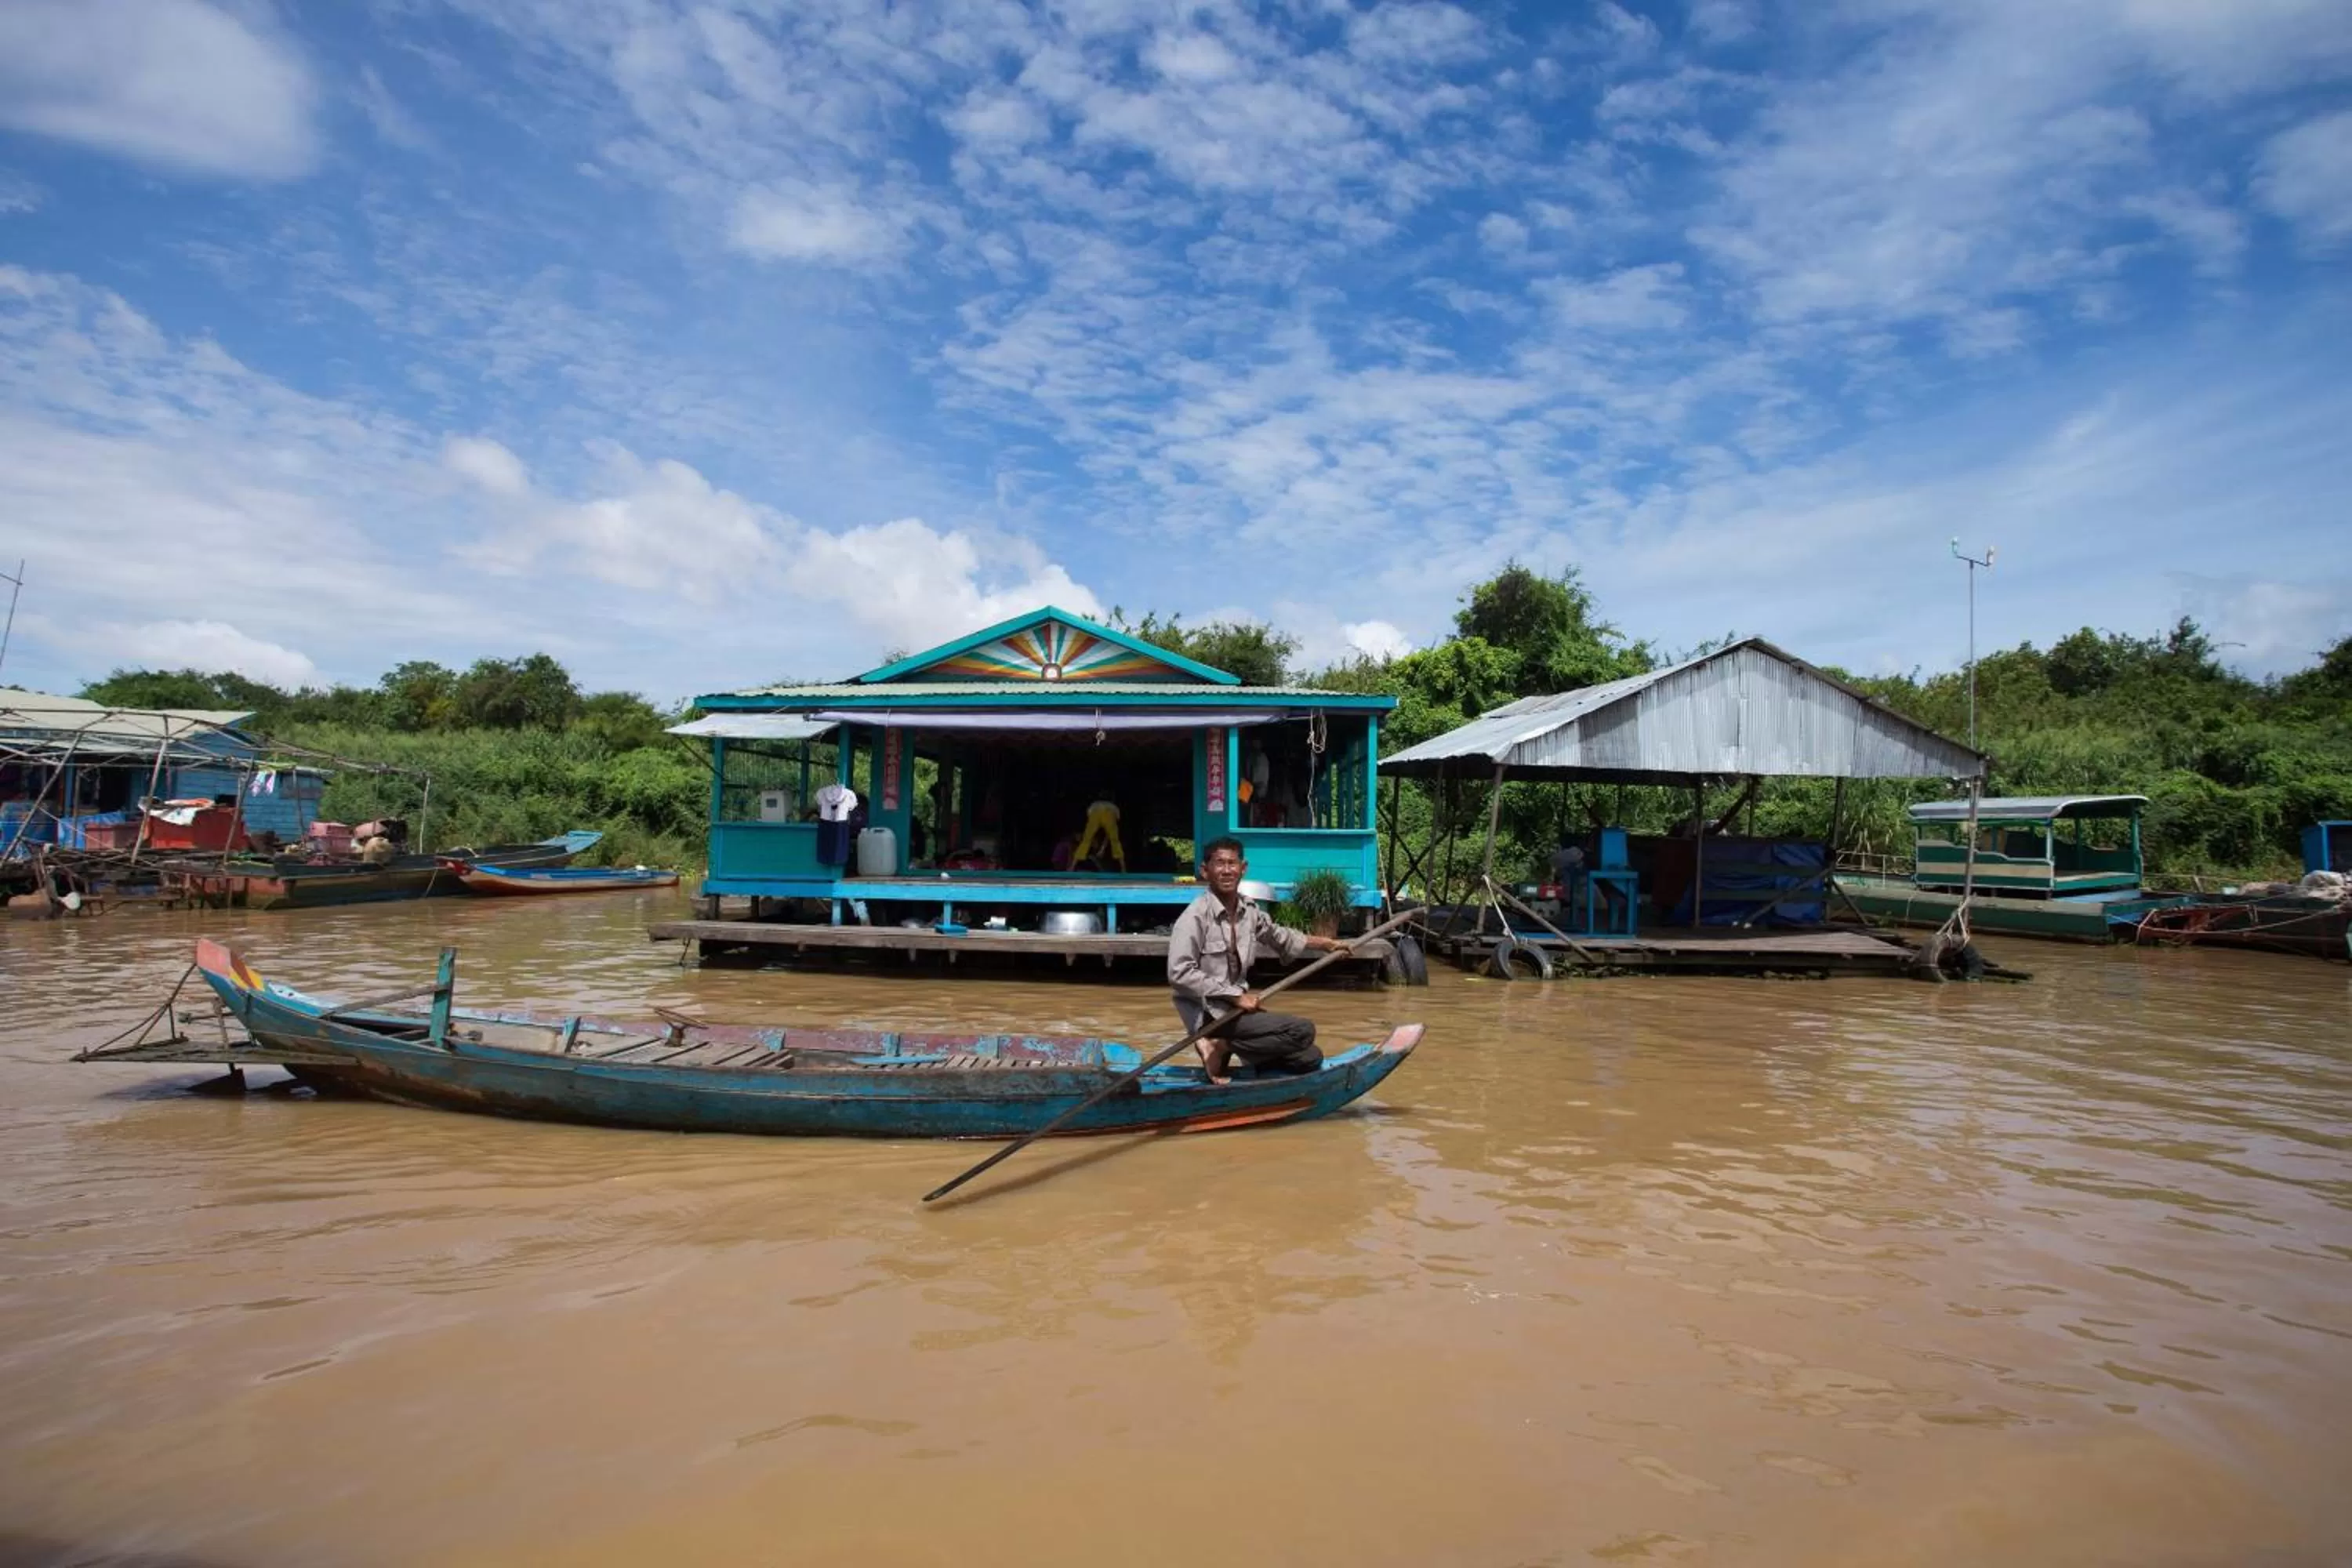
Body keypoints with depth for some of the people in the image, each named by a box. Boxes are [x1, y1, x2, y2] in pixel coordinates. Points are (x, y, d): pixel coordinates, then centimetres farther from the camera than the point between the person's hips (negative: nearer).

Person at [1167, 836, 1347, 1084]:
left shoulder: (1249, 911, 6)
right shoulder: (1196, 916, -17)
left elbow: (1279, 936, 26)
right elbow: (1179, 973, -23)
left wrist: (1326, 943, 27)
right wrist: (1236, 996, -20)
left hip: (1236, 1008, 8)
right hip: (1210, 1014, -8)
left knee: (1310, 1059, 8)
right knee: (1303, 1031, -15)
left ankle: (1226, 1048, 8)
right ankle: (1221, 1047, -8)